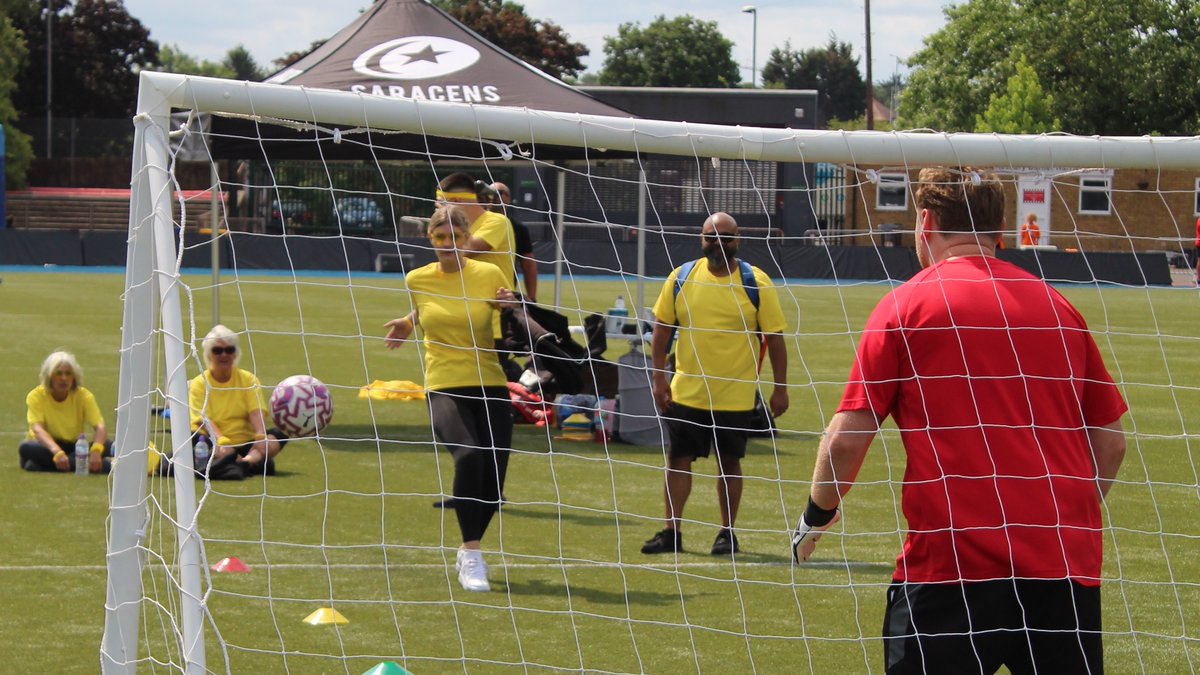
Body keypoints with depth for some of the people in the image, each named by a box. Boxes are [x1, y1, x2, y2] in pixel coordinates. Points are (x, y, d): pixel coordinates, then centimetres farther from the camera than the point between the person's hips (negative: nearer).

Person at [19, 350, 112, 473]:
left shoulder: (83, 396, -6)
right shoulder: (36, 396, -11)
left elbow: (100, 427, -18)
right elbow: (37, 428, -25)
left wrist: (96, 451, -40)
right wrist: (57, 452, -45)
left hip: (75, 448, 1)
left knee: (107, 446, -25)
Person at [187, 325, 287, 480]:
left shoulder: (248, 379, 11)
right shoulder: (199, 384, 4)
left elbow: (256, 412, -5)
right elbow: (203, 419, -11)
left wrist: (261, 436, -26)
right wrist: (221, 441, -32)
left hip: (246, 446, 2)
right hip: (214, 446, -2)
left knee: (279, 435, -23)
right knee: (194, 437, -34)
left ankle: (245, 462, -53)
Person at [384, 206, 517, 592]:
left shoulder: (489, 275, 0)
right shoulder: (417, 280, 3)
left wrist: (511, 307, -11)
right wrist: (408, 323, 5)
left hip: (490, 387, 1)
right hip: (444, 387, -1)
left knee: (493, 485, -1)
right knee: (469, 455, -31)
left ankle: (467, 553, 29)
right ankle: (471, 555, -23)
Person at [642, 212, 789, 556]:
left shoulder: (756, 282, -4)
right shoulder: (681, 278, 2)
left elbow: (775, 337, -2)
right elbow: (662, 328, 8)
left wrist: (780, 388, -5)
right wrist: (658, 378, 1)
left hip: (736, 395, -2)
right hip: (686, 393, 2)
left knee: (729, 462, 7)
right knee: (678, 459, 3)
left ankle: (727, 533, 18)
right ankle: (671, 532, 11)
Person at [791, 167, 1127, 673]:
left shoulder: (906, 305, 1)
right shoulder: (1058, 308, 12)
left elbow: (847, 438, -3)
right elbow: (1111, 441, 15)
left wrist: (816, 516, 14)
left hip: (951, 559, -3)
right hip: (1070, 567, 4)